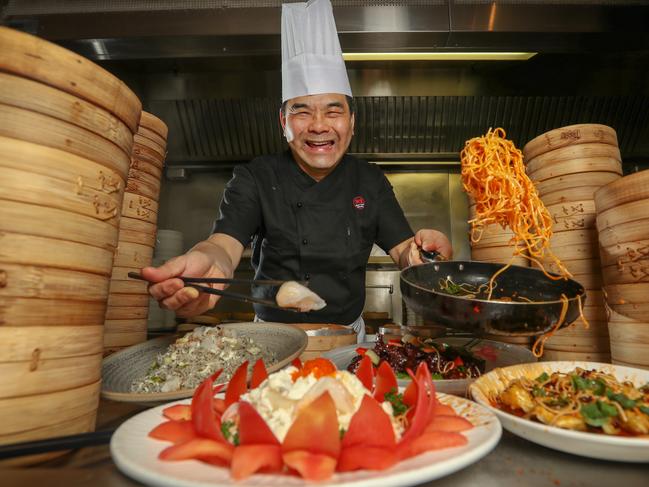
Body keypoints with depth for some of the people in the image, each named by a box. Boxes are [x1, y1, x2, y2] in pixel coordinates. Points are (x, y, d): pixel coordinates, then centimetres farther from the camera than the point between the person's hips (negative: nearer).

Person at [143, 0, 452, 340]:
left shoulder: (370, 181, 1)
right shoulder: (254, 179, -6)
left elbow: (403, 249, -2)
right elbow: (225, 243, -19)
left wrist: (428, 250, -25)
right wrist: (206, 264, -42)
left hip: (347, 335, 4)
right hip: (274, 338, -3)